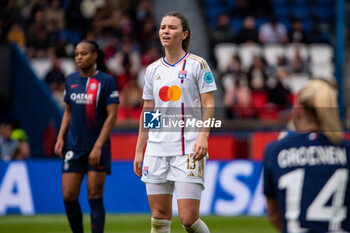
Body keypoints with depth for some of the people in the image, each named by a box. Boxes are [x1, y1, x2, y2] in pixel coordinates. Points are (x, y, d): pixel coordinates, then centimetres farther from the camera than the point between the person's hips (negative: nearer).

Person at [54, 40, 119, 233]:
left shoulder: (106, 81, -7)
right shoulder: (71, 80, 8)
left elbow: (112, 116, -10)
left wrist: (98, 146, -16)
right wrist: (60, 138, 6)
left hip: (98, 147, -5)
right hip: (74, 147, 5)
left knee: (95, 197, -5)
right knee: (68, 197, 0)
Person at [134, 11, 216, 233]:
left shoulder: (197, 64, 0)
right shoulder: (153, 69, 13)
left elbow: (208, 104, -3)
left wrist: (203, 136, -18)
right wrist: (139, 150, 15)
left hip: (188, 149, -5)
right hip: (157, 147, 5)